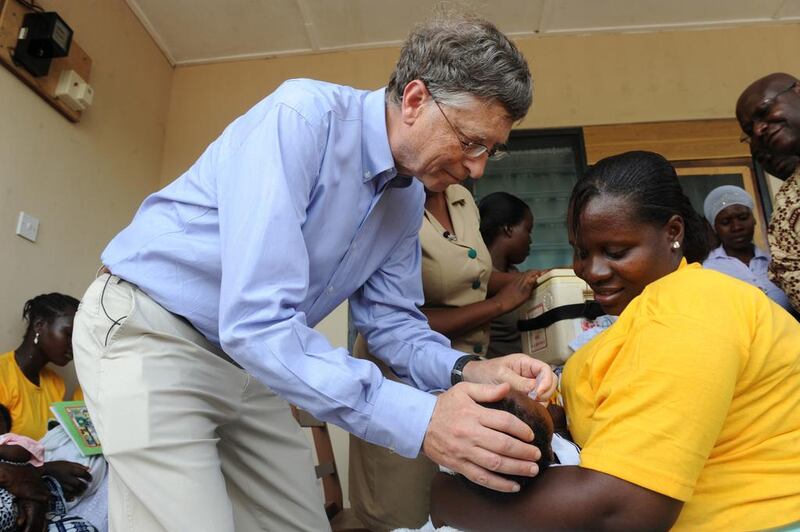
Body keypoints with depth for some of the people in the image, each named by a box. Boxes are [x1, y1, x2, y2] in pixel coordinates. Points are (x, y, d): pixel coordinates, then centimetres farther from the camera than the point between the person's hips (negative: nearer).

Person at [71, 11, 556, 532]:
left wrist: (464, 371, -17)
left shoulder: (409, 197, -1)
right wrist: (417, 419, -37)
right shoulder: (302, 117, -27)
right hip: (149, 333, -6)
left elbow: (389, 318, 3)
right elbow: (255, 318, -34)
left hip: (251, 357, 7)